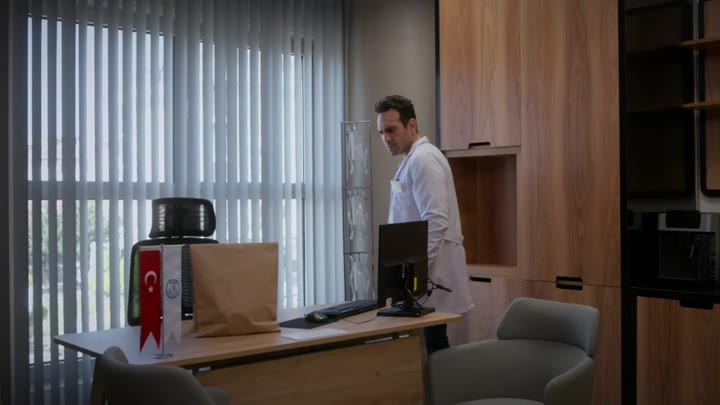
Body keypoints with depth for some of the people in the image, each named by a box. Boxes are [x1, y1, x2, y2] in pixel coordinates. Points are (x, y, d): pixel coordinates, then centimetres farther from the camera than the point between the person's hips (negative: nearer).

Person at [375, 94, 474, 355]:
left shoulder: (423, 159, -14)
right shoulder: (413, 159, 17)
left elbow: (436, 221, -23)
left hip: (431, 271, -10)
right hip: (424, 267, 10)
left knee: (433, 346, -5)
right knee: (430, 344, 12)